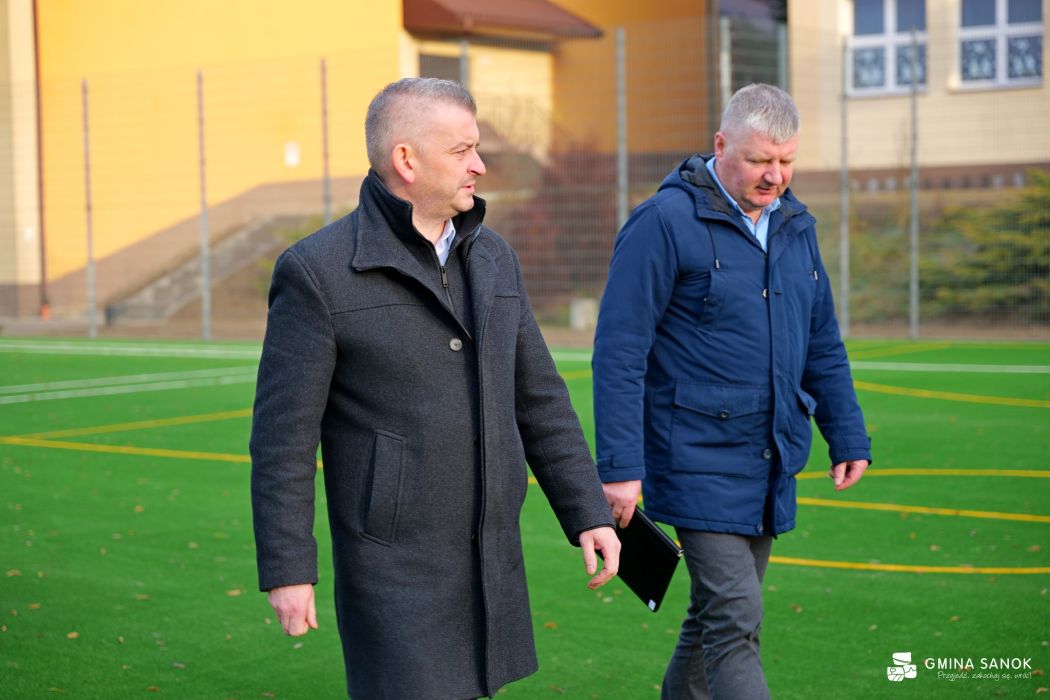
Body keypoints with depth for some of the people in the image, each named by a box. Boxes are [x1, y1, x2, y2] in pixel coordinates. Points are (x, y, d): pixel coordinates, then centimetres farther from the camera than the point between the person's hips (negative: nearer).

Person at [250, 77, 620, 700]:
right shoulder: (318, 273, -12)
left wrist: (589, 513, 7)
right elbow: (283, 435, -11)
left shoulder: (493, 258, 8)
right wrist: (287, 571, -12)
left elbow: (539, 398, 12)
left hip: (492, 559, 6)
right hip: (393, 565, -6)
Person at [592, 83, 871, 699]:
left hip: (772, 464, 7)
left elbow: (823, 346, 21)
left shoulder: (796, 226, 11)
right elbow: (619, 352, -13)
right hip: (699, 462, -7)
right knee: (735, 624, -11)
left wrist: (849, 437, 15)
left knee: (716, 617, 15)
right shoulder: (665, 222, -11)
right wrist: (620, 467, -17)